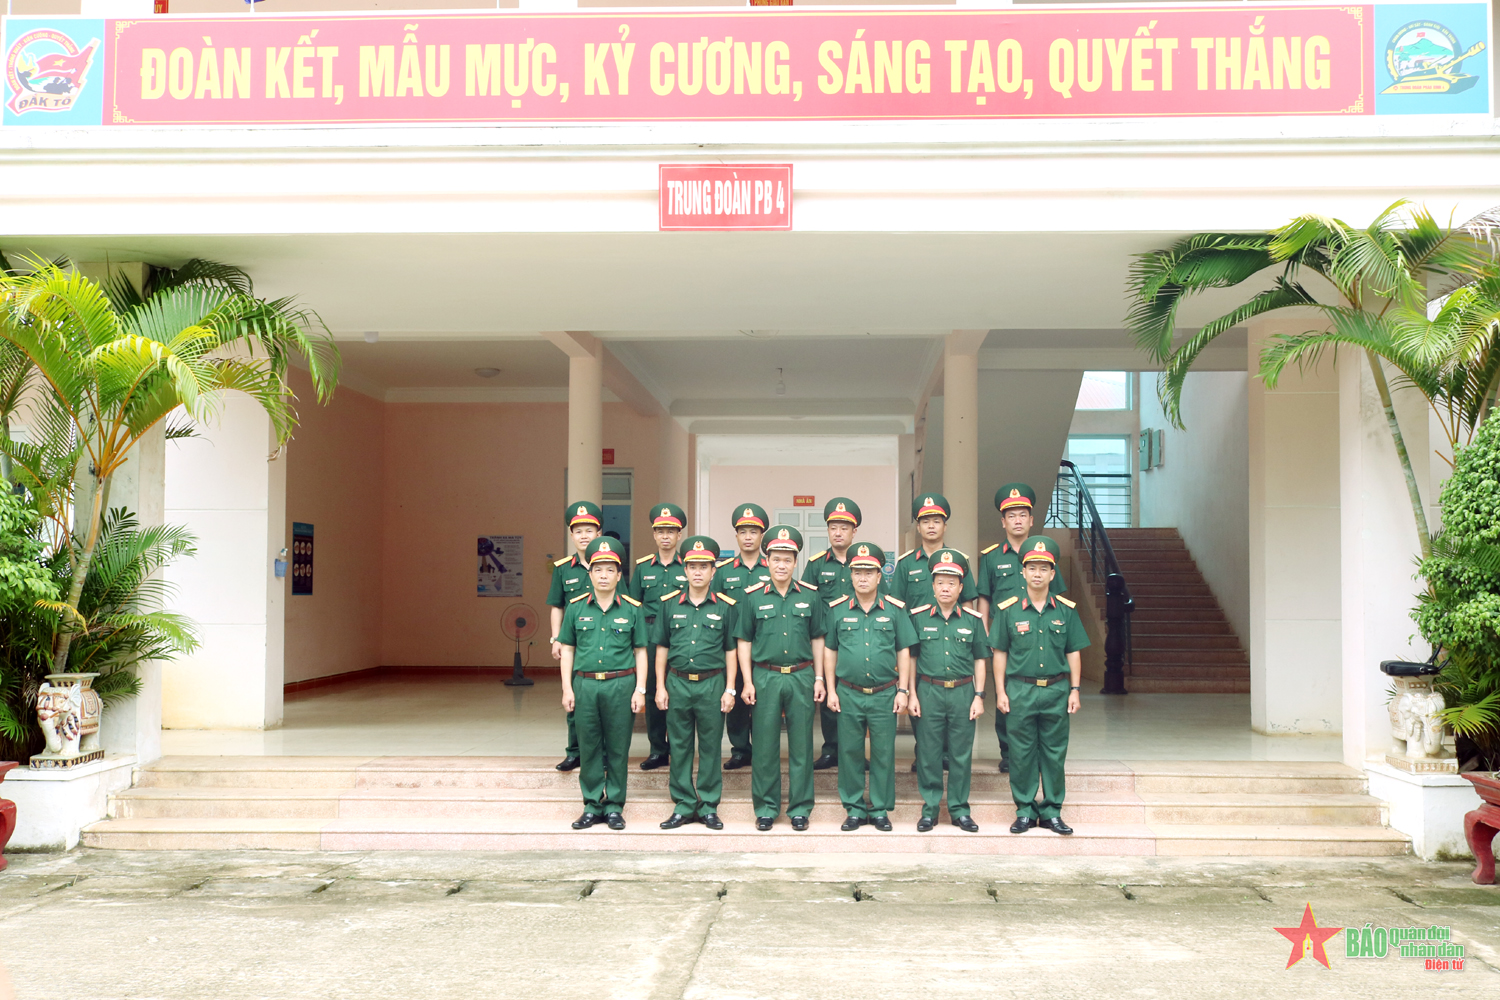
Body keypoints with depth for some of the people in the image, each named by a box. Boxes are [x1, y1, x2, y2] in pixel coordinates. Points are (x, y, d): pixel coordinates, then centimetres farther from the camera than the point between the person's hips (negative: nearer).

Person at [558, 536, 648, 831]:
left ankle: (614, 806, 15)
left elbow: (640, 651, 5)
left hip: (621, 685, -1)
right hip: (585, 684, 1)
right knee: (589, 747, 6)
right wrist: (567, 688, 3)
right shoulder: (576, 607, 5)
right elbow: (567, 649, 9)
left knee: (618, 748, 4)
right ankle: (592, 805, 16)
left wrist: (640, 689, -1)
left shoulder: (632, 608, 2)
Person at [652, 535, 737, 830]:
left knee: (710, 748, 5)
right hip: (677, 683, 1)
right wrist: (660, 687, 4)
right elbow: (661, 648, 8)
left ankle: (708, 807, 14)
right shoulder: (669, 603, 5)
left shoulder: (724, 606, 2)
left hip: (712, 684, -1)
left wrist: (729, 689, 1)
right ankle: (684, 806, 16)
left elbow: (730, 651, 5)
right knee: (679, 747, 6)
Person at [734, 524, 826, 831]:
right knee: (764, 746, 3)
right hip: (765, 676, -1)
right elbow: (744, 641, 5)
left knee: (801, 746, 4)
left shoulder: (809, 596, 6)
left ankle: (800, 808, 13)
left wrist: (819, 678, 5)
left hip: (801, 677, 1)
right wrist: (747, 681, -1)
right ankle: (766, 808, 13)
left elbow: (817, 639, 10)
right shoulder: (753, 597, 3)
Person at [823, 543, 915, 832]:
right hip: (848, 694, 1)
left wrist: (903, 690, 0)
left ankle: (880, 809, 15)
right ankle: (854, 808, 16)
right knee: (850, 752, 5)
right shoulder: (838, 610, 5)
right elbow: (829, 651, 9)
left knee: (883, 753, 4)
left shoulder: (895, 610, 3)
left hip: (884, 694, -1)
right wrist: (831, 690, 4)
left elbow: (904, 652, 6)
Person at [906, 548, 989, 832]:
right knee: (929, 753, 3)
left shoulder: (973, 620, 4)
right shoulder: (918, 617, 3)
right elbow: (911, 658, 7)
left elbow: (980, 660, 9)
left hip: (963, 692, 1)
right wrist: (912, 695, 2)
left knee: (961, 754, 6)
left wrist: (979, 696, 2)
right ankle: (929, 809, 14)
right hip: (929, 691, -1)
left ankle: (959, 809, 16)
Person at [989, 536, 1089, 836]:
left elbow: (1073, 653, 9)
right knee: (1022, 754, 4)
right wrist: (1001, 692, -1)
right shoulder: (1008, 610, 0)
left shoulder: (1066, 610, 5)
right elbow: (1000, 653, 3)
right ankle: (1025, 810, 14)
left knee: (1055, 753, 6)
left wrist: (1075, 690, 4)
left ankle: (1052, 811, 16)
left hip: (1056, 690, 1)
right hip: (1020, 690, -1)